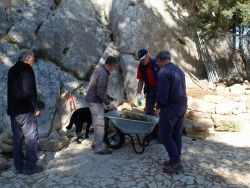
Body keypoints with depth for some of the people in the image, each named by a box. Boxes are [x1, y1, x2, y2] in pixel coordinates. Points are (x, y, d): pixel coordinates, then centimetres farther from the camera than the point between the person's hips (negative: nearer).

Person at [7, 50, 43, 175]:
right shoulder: (27, 69, -11)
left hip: (13, 109, 9)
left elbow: (12, 91, 19)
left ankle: (19, 167, 17)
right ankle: (30, 166, 0)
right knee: (31, 137, -2)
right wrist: (36, 107, -14)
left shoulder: (12, 70, 16)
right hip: (25, 110, -8)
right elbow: (29, 90, -20)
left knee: (17, 138, 11)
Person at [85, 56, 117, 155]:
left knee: (98, 123, 18)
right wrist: (108, 103, -17)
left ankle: (96, 143, 29)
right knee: (99, 124, -5)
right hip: (95, 101, -10)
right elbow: (100, 92, -26)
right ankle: (99, 148, 2)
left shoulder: (99, 69, 9)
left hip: (94, 99, 10)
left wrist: (107, 97, 19)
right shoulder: (103, 74, -23)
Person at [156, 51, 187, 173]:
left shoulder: (163, 72, -15)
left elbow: (162, 94, -20)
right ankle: (175, 159, 23)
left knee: (165, 135, 1)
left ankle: (176, 162, 3)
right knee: (176, 134, 15)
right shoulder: (178, 70, 14)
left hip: (171, 107, -9)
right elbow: (182, 89, 15)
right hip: (182, 105, 9)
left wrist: (160, 106, -3)